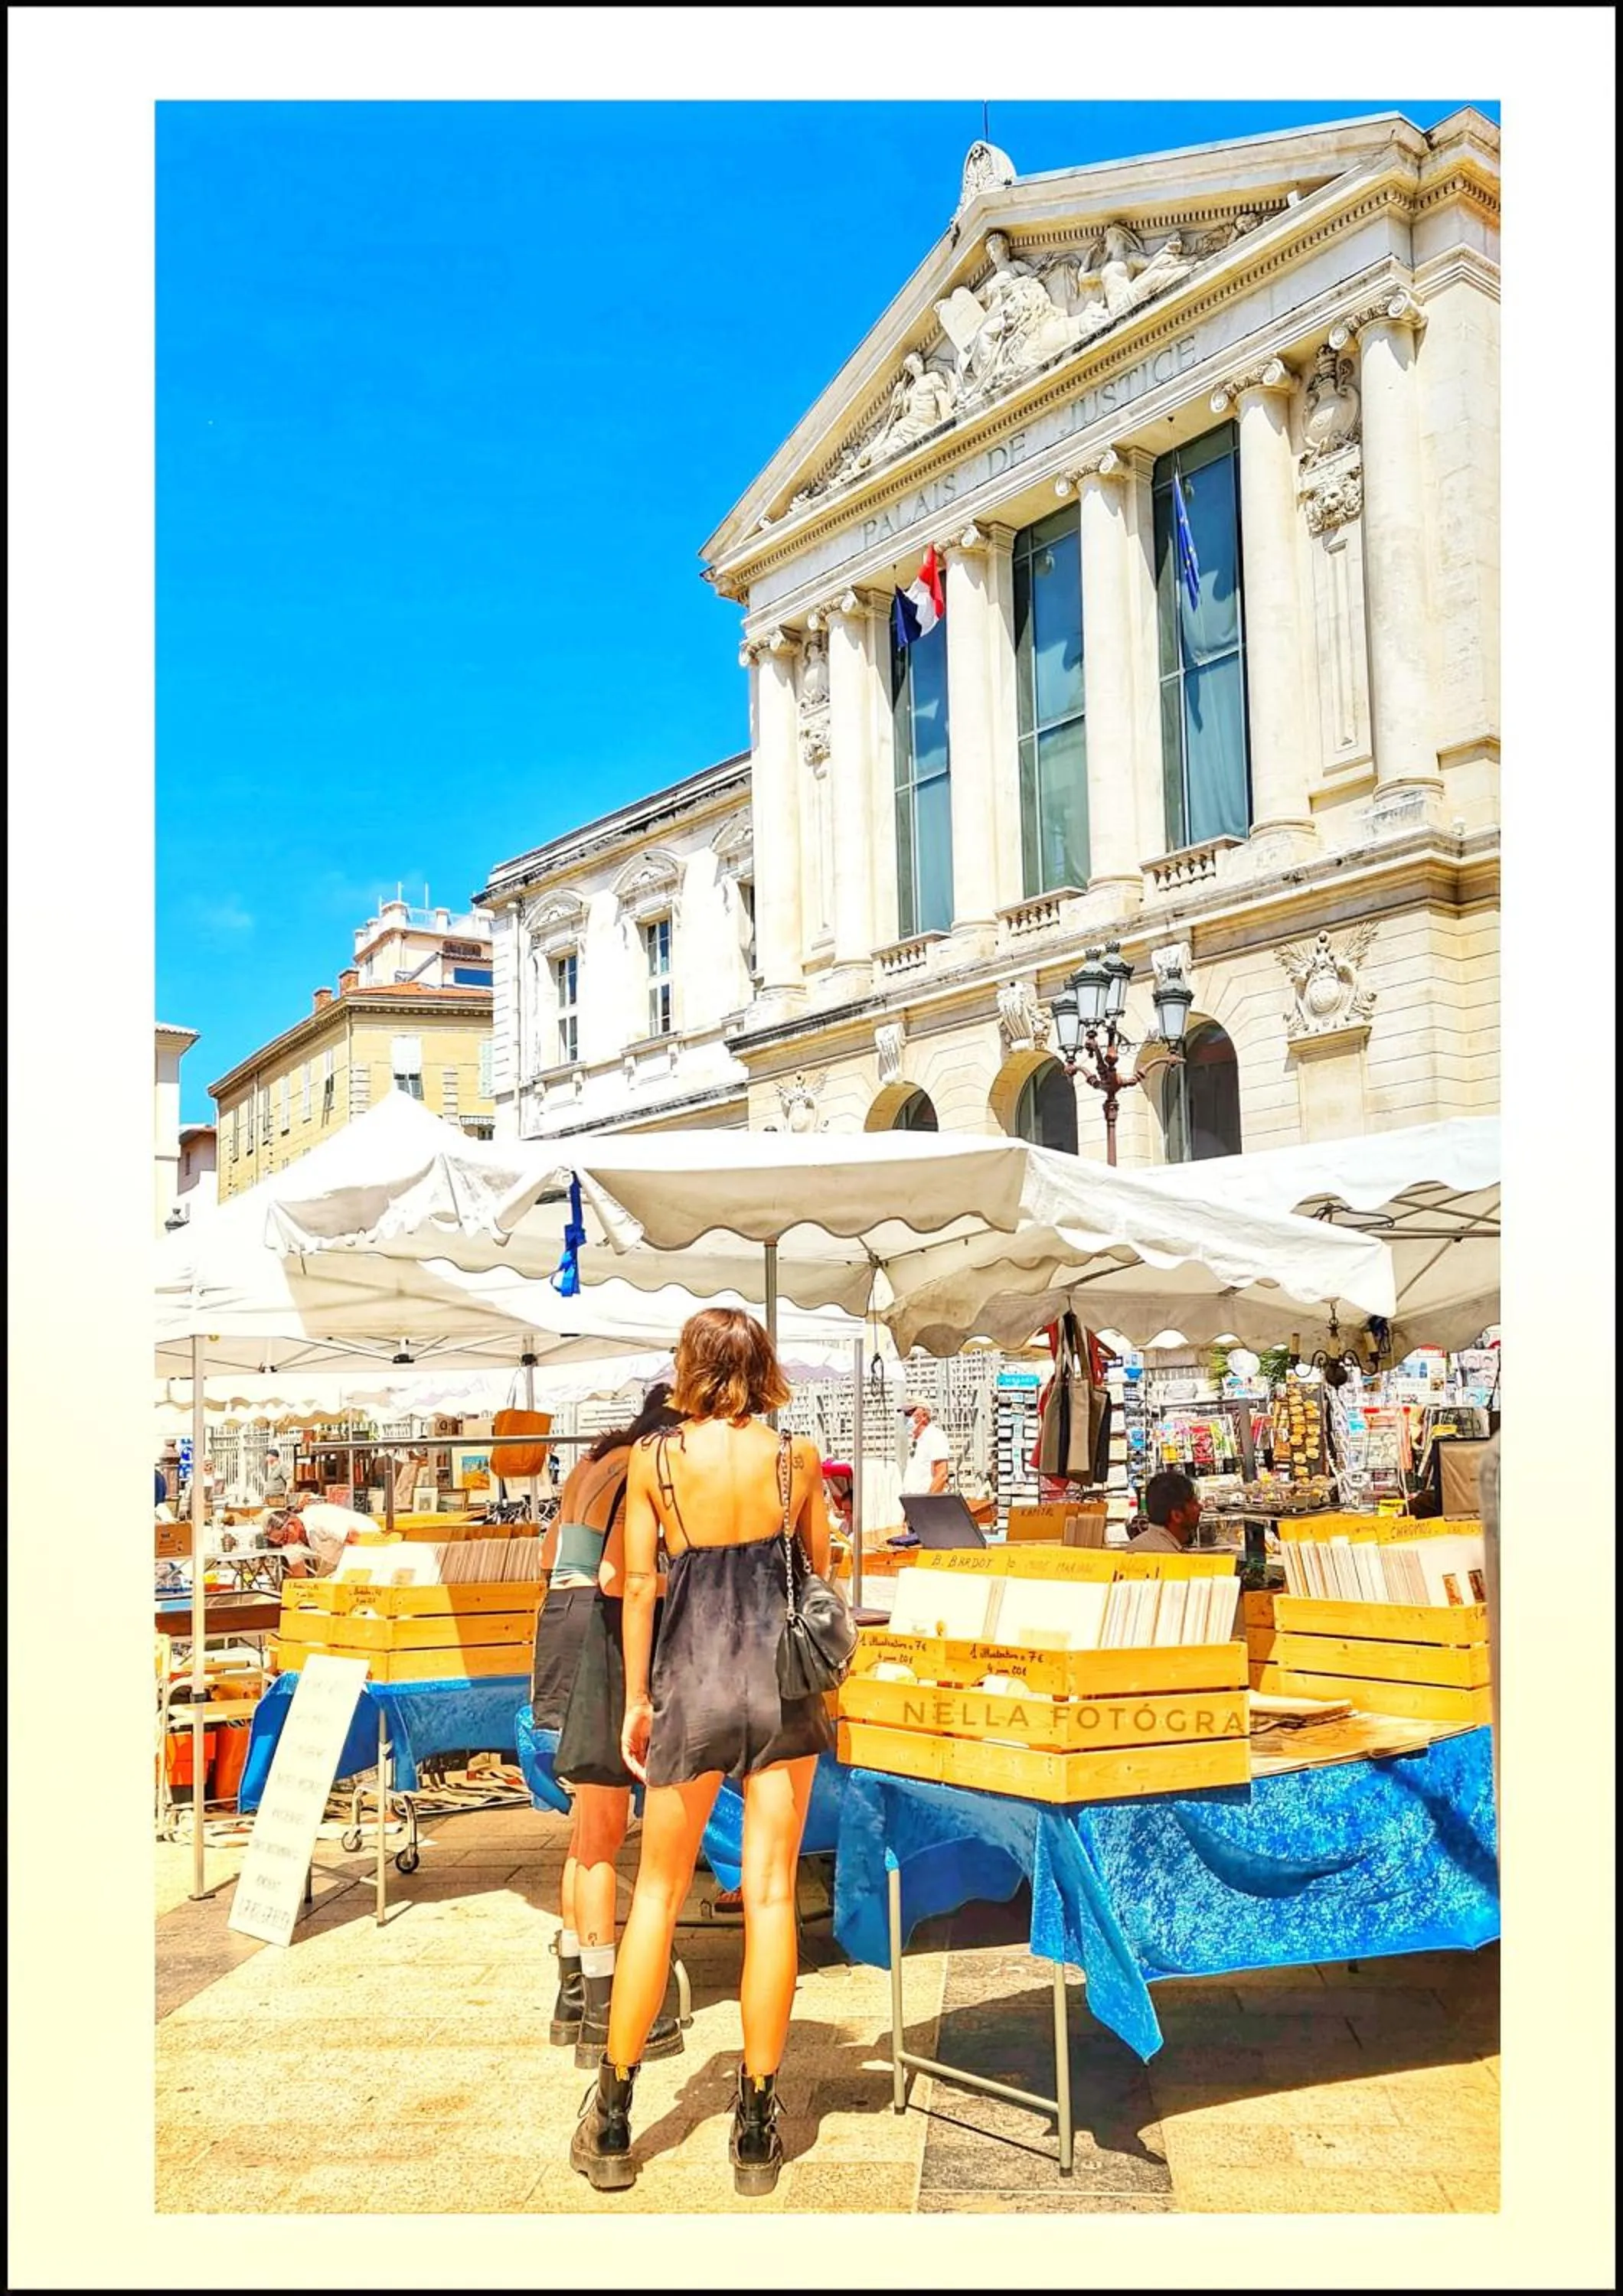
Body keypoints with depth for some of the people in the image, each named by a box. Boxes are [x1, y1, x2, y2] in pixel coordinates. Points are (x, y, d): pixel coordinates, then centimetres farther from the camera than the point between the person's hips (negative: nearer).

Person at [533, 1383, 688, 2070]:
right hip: (601, 1636, -9)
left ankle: (573, 1996, 26)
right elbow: (615, 1579, -23)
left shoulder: (594, 1464, 13)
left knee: (589, 1826, 17)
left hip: (562, 1621, 10)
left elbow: (552, 1555, 20)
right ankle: (603, 2014, 6)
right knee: (605, 1831, -2)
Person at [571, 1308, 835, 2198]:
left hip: (692, 1681, 0)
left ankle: (612, 2122, 16)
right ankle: (757, 2127, 11)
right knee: (771, 1892, 5)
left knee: (658, 1892, 10)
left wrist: (637, 1697, 4)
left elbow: (638, 1583, -4)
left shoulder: (653, 1459, -4)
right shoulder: (797, 1458, -1)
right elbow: (821, 1574, 6)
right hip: (783, 1679, 1)